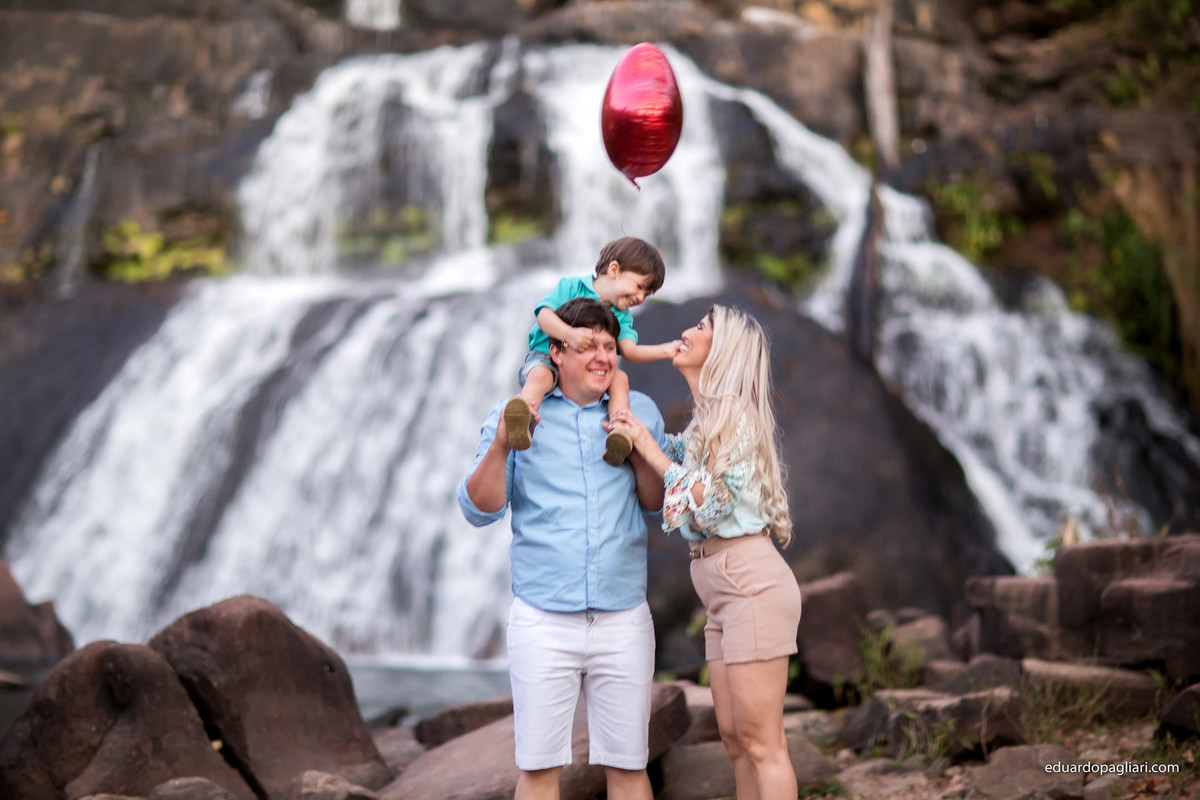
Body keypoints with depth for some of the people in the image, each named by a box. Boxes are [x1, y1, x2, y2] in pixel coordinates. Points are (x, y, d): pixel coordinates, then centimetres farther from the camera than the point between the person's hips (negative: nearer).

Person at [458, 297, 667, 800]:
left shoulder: (639, 412, 9)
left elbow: (660, 504, 11)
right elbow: (479, 510, -2)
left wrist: (639, 451, -7)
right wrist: (501, 445, -18)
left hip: (623, 621, 2)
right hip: (543, 621, -2)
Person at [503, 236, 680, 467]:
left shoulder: (622, 318, 15)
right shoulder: (571, 287, 0)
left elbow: (629, 350, -1)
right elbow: (544, 315, -13)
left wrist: (665, 350, -15)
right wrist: (569, 334, -31)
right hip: (546, 356, -4)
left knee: (620, 378, -22)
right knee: (540, 375, -38)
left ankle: (621, 434, -37)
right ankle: (522, 417, -66)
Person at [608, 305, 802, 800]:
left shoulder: (735, 413, -9)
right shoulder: (703, 423, 18)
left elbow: (710, 503, -15)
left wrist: (649, 447, -8)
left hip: (750, 579, -9)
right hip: (722, 591, 9)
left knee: (760, 741, -9)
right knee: (735, 738, 9)